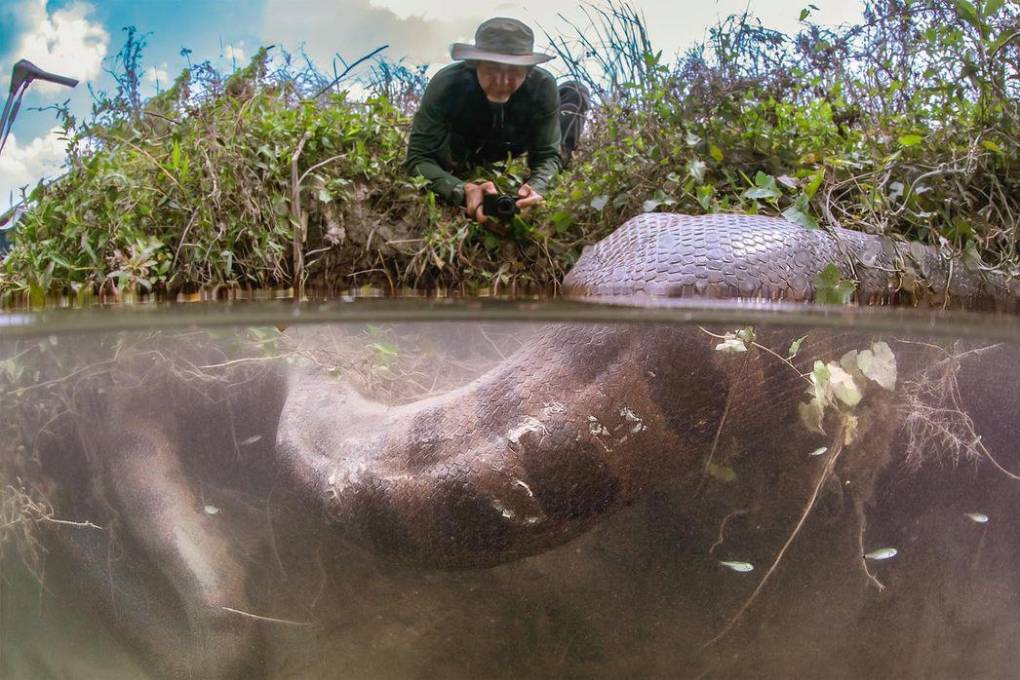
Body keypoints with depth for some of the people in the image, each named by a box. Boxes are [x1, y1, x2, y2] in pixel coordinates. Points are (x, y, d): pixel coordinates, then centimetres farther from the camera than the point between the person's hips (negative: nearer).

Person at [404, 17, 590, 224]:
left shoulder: (543, 86, -36)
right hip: (459, 150, 2)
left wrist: (536, 188, -51)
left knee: (575, 92, -8)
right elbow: (418, 158, -41)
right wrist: (464, 191, -59)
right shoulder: (446, 84, -41)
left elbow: (547, 154, -27)